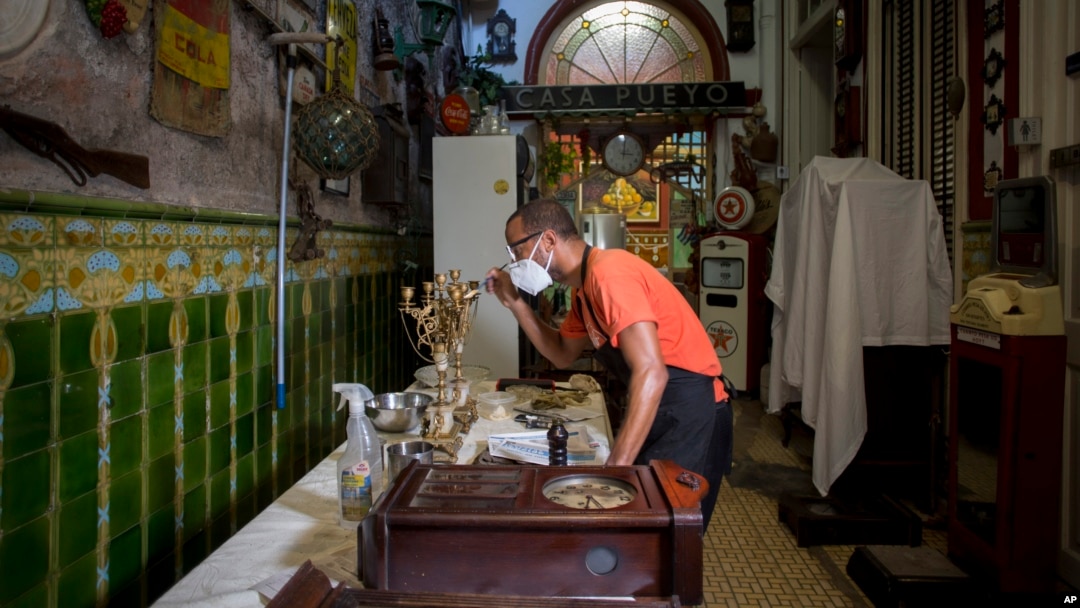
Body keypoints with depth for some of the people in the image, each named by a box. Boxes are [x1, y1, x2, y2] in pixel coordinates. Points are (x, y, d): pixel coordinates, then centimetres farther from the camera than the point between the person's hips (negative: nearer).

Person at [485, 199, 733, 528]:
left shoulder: (608, 272, -21)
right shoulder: (584, 287, 10)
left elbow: (651, 373, -28)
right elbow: (562, 353, 23)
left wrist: (617, 465, -28)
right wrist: (514, 302, 12)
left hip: (690, 414, -9)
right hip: (658, 413, 9)